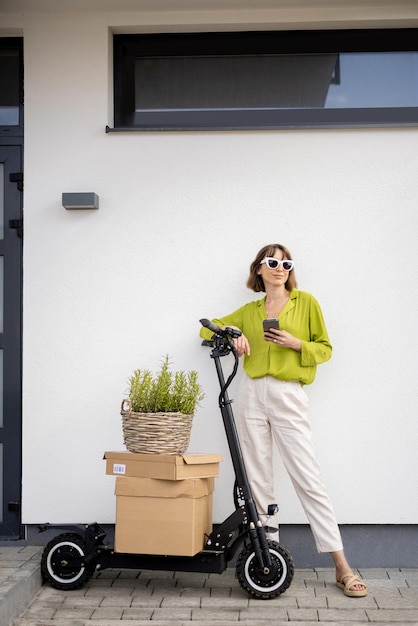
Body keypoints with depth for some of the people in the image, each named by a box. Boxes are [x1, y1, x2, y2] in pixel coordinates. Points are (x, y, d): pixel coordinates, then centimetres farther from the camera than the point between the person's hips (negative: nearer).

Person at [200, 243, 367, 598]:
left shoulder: (305, 302, 6)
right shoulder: (249, 311, 14)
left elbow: (325, 348, 7)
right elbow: (208, 328, 22)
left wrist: (296, 343, -11)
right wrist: (232, 333, 2)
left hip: (289, 397, -3)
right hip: (252, 395, 4)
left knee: (309, 480, -7)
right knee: (259, 481, 5)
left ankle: (342, 567, -4)